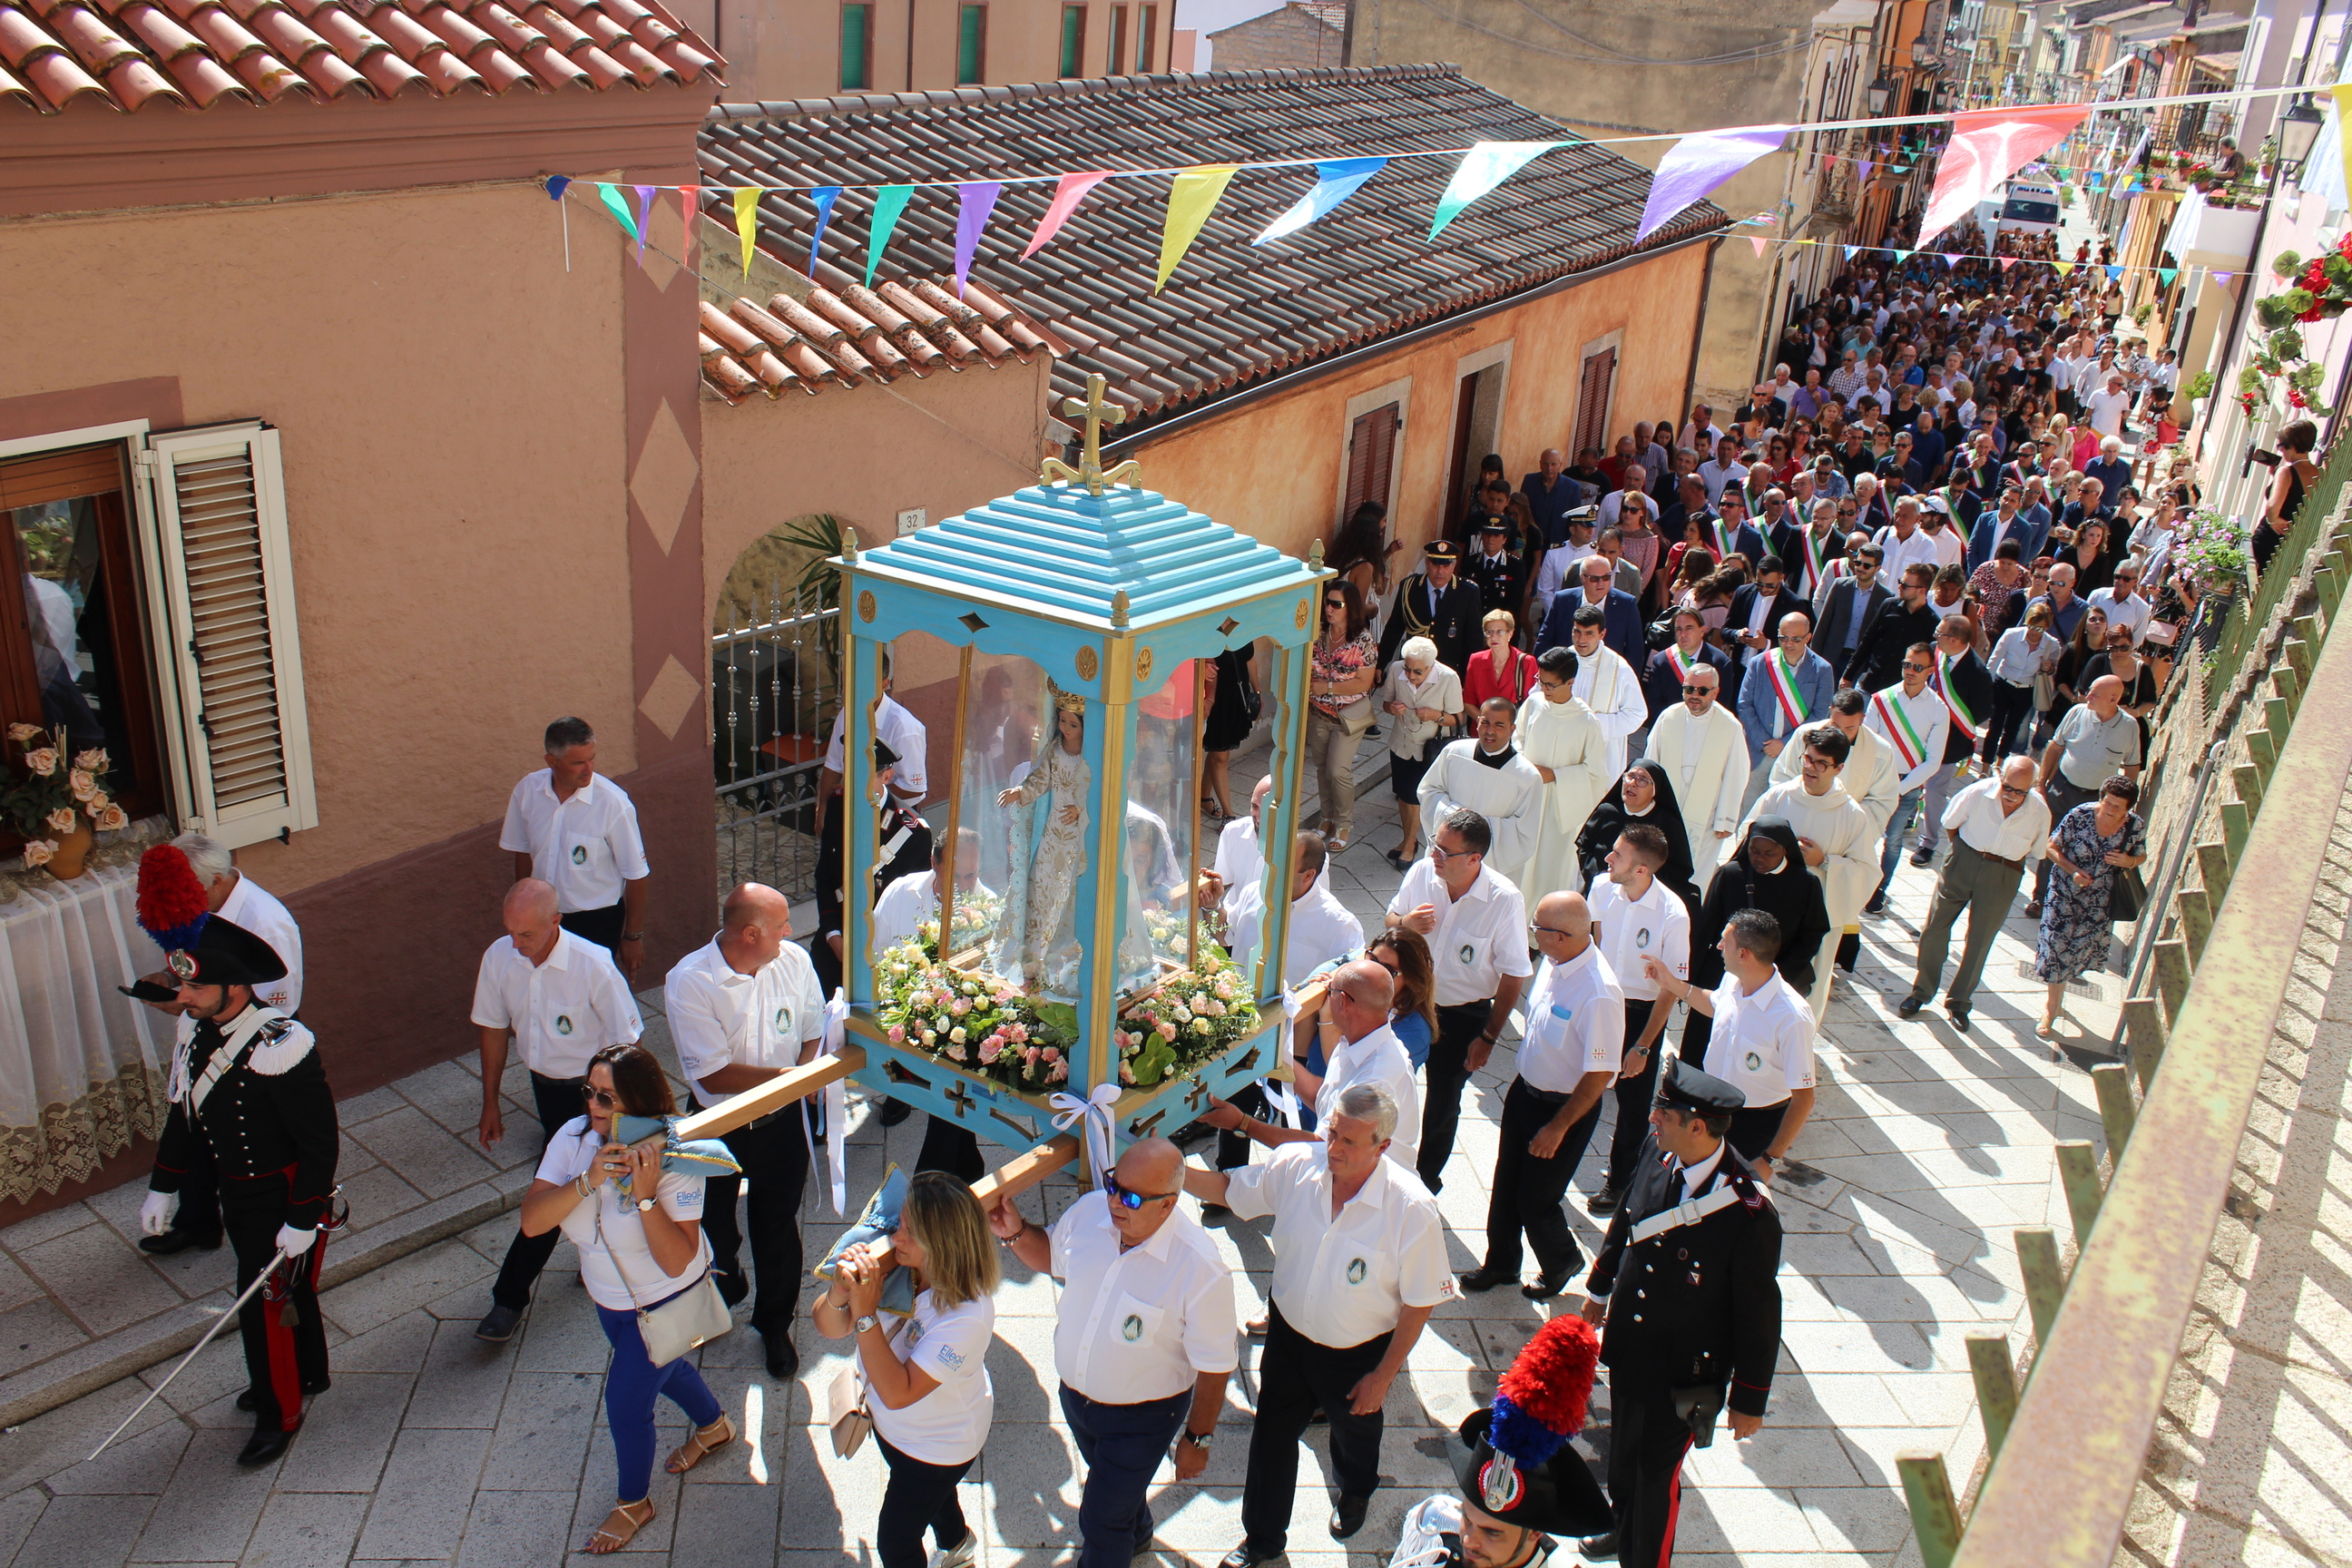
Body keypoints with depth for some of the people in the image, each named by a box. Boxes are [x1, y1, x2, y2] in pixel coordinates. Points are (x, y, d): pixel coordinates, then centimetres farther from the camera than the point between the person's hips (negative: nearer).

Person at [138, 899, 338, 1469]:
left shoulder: (280, 1049, -31)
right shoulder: (201, 1035, -6)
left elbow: (320, 1143, -26)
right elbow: (182, 1112, 9)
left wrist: (302, 1221, -23)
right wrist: (162, 1187, 13)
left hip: (282, 1199, -8)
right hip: (237, 1193, 8)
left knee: (266, 1300, 1)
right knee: (287, 1287, 25)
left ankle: (280, 1414, 21)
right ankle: (306, 1373, 46)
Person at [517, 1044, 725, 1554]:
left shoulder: (672, 1158, -32)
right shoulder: (575, 1137, -19)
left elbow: (676, 1263, -34)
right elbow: (531, 1222, -24)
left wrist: (647, 1194, -44)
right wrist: (589, 1180, -38)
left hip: (666, 1304, -6)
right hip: (610, 1299, 6)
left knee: (625, 1401, 5)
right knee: (659, 1368, 29)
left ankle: (634, 1502, 36)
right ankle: (714, 1424, 60)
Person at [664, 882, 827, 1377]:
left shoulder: (794, 960, -12)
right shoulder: (688, 982, -25)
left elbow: (815, 1032, -1)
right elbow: (714, 1077, -26)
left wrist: (808, 1071, -22)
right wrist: (787, 1075, -28)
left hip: (782, 1122, 2)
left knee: (778, 1226, 16)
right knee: (713, 1225, 22)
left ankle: (774, 1324, 40)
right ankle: (725, 1286, 55)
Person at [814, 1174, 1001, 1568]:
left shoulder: (967, 1315, -40)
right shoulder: (890, 1262, -26)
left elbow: (899, 1393, -38)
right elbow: (828, 1327, -16)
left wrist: (865, 1313, -42)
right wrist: (840, 1294, -38)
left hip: (937, 1443, -6)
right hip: (890, 1423, 6)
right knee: (931, 1492, 35)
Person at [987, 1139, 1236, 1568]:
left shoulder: (1201, 1270, -34)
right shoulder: (1090, 1210, -20)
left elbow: (1214, 1366, -21)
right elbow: (1051, 1256, 4)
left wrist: (1197, 1438, -11)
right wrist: (1016, 1233, -15)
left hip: (1142, 1417, -6)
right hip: (1075, 1394, 6)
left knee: (1101, 1522, 11)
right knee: (1110, 1480, 33)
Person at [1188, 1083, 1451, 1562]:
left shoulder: (1412, 1209, -31)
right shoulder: (1296, 1165, -22)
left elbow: (1419, 1302, -18)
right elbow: (1226, 1188, -5)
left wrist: (1384, 1375, -11)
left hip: (1358, 1354, -2)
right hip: (1288, 1335, 2)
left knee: (1355, 1429, 27)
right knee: (1272, 1434, 17)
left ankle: (1355, 1493, 63)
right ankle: (1261, 1538, 44)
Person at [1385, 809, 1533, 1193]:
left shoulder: (1505, 900, -24)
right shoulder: (1422, 872, -15)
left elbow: (1513, 975, -15)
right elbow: (1391, 919, 5)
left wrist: (1488, 1037, -12)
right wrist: (1405, 923, -20)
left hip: (1462, 1017, -3)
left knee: (1442, 1105, 15)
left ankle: (1427, 1176, 41)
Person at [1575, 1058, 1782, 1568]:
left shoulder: (1750, 1215, -31)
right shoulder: (1656, 1151, -15)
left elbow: (1759, 1314, -18)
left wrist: (1748, 1401, -8)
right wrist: (1600, 1287, 19)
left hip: (1684, 1373, -6)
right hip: (1627, 1345, 6)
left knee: (1657, 1473, 15)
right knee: (1623, 1449, 28)